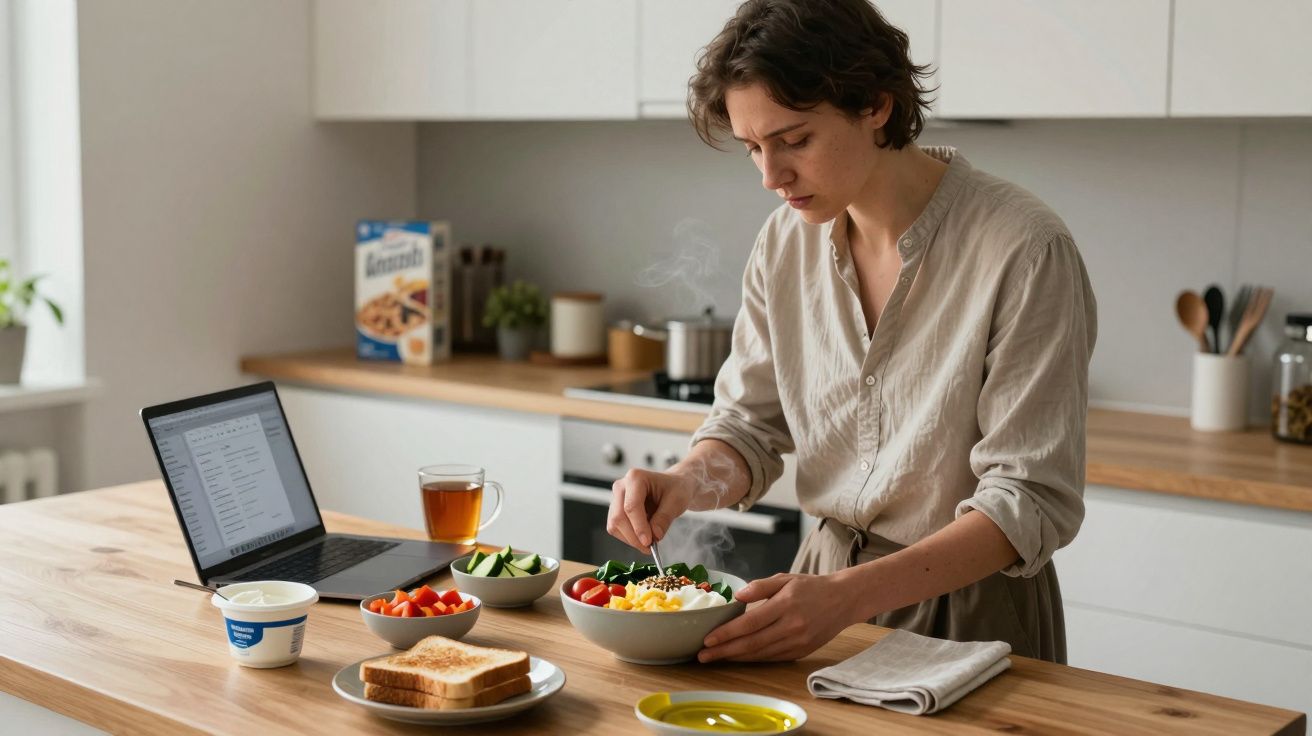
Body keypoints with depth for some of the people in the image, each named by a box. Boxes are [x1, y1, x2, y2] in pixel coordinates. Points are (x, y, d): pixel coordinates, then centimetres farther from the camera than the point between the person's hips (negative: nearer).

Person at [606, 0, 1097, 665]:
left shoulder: (1023, 249, -18)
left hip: (969, 613, -4)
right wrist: (690, 481, -16)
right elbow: (750, 423, 7)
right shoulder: (787, 241, 0)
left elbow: (1032, 499, -19)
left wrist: (849, 595, -30)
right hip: (826, 578, 4)